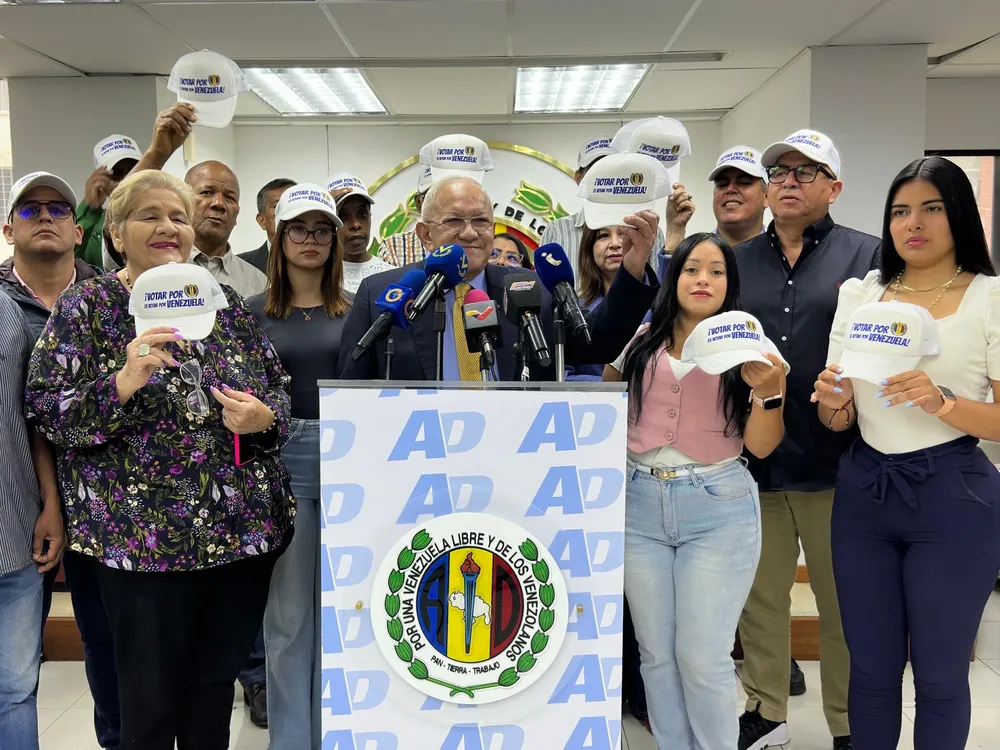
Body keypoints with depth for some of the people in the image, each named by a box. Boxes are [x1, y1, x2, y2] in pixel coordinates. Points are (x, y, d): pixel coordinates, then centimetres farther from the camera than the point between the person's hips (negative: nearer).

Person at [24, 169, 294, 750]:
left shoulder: (228, 306, 9)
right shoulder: (85, 308, -1)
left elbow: (280, 390, 13)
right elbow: (46, 410, -6)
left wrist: (264, 416, -9)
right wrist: (123, 381, -23)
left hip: (245, 529, 4)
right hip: (143, 540, -3)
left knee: (217, 687, 16)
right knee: (151, 700, 8)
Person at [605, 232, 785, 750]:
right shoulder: (642, 341, 6)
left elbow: (761, 446, -2)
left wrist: (769, 393, -17)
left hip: (717, 508, -2)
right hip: (639, 503, 2)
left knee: (702, 656, -1)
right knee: (656, 652, 10)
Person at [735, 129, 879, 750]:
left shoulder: (868, 257, 3)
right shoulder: (738, 262, 12)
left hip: (835, 463, -2)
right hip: (753, 461, 3)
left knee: (846, 603, 10)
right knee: (760, 596, 13)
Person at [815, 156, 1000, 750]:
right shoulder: (860, 294, 8)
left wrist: (940, 402, -24)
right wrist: (833, 403, -12)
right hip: (863, 491, 3)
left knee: (939, 673, 10)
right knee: (871, 667, 14)